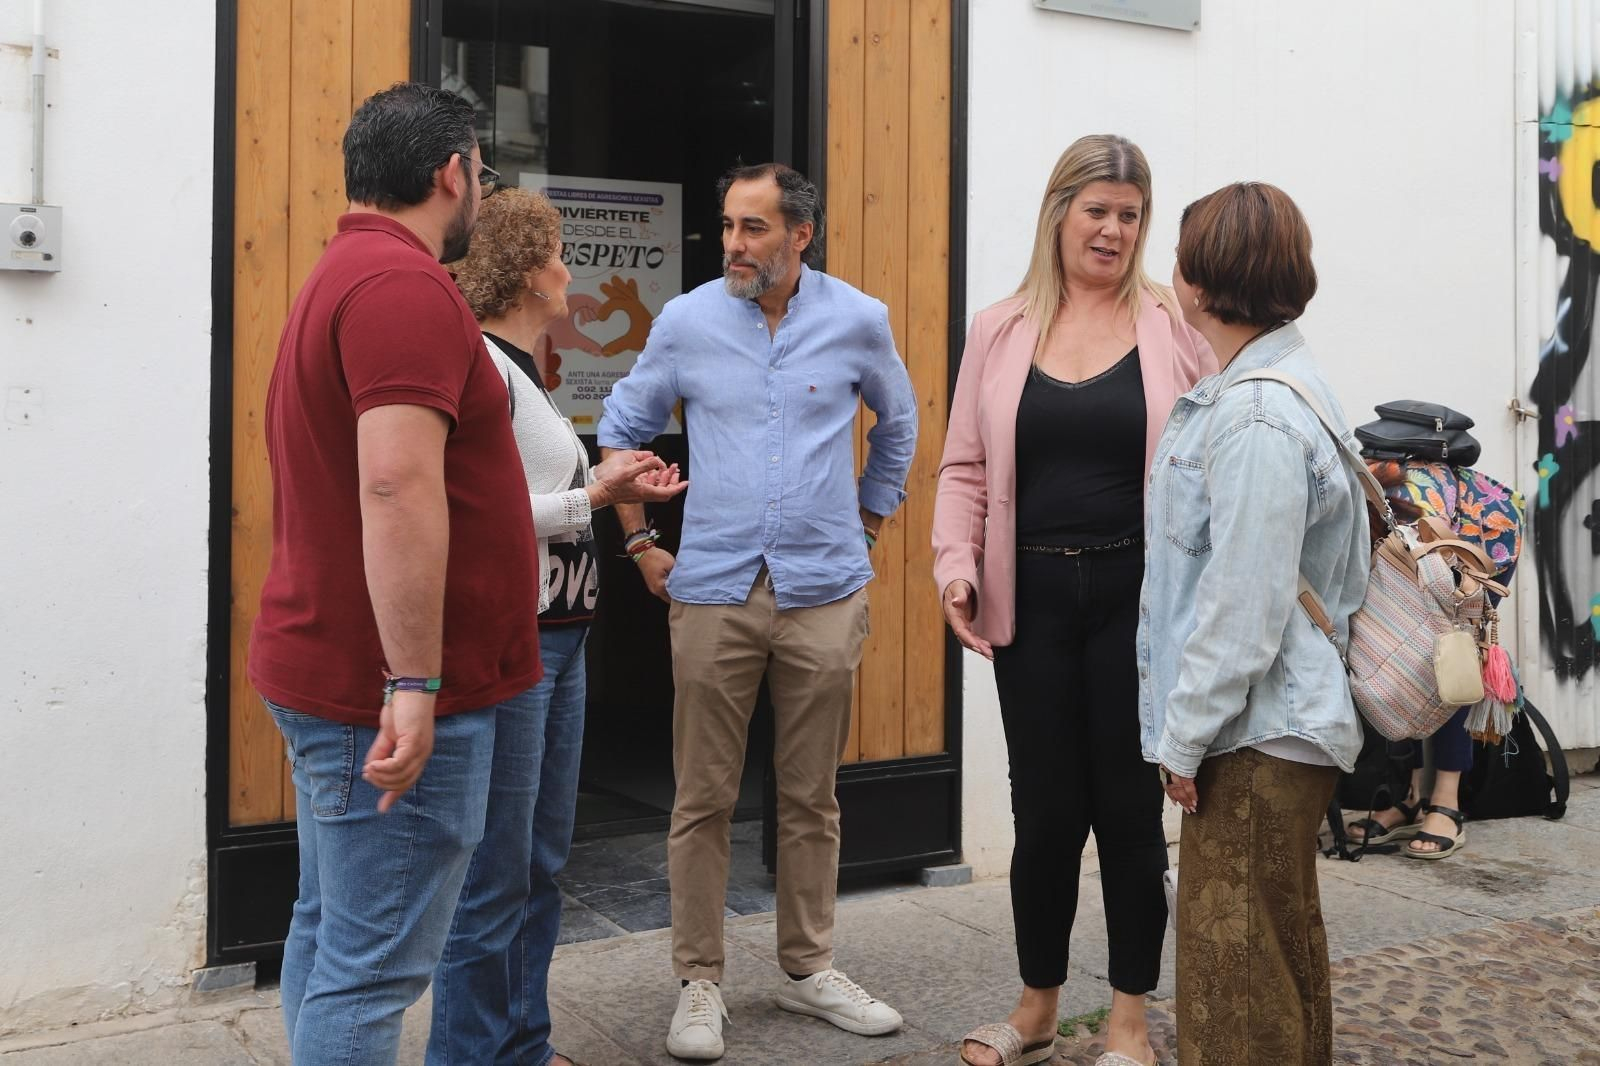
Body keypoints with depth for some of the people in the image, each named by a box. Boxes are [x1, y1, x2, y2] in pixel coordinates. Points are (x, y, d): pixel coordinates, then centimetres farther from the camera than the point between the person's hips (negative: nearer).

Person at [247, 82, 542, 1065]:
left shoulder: (339, 277, 18)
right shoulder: (407, 285, -16)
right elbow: (399, 486, -27)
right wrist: (414, 685, -27)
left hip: (332, 675, 11)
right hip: (390, 688, -11)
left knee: (330, 935, 18)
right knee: (376, 966, -4)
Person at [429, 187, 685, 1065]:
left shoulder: (522, 370, 16)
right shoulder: (479, 363, -13)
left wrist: (614, 485, 4)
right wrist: (593, 497, -14)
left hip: (558, 634, 10)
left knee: (543, 860, 17)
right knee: (495, 872, -1)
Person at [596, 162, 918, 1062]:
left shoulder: (858, 321, 0)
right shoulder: (687, 321, 0)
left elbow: (898, 423, 17)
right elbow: (621, 431, 11)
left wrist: (870, 523, 15)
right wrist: (642, 544, 6)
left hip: (825, 591, 1)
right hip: (713, 591, 0)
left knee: (812, 797, 10)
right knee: (704, 800, 3)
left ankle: (810, 969, 25)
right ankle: (701, 981, 16)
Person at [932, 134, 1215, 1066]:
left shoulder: (1176, 327, 0)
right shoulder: (999, 331, 7)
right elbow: (964, 468, 9)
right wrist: (957, 566, -5)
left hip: (1138, 596, -2)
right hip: (1033, 599, 2)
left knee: (1130, 807, 8)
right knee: (1046, 810, 10)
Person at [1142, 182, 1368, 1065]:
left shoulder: (1254, 418, -22)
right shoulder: (1276, 387, 10)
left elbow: (1243, 608, -23)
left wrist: (1185, 738, -15)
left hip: (1258, 738, -10)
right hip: (1277, 728, 10)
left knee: (1235, 964, 0)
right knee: (1283, 948, 22)